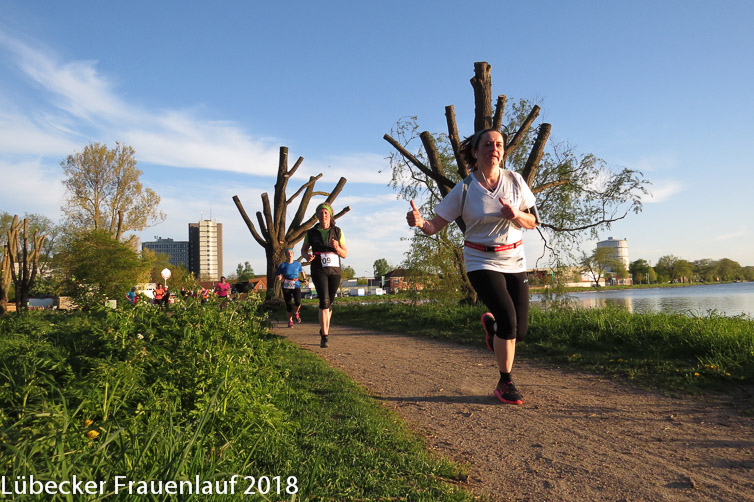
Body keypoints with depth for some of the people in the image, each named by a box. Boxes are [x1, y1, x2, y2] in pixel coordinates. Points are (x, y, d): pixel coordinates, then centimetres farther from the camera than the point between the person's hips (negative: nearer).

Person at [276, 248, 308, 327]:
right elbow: (279, 275, 2)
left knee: (298, 302, -18)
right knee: (288, 304, 2)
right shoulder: (283, 265, 1)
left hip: (296, 285, 0)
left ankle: (297, 313, 16)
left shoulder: (297, 263, 6)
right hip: (286, 286, 0)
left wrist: (304, 278, 11)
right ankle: (290, 321, 20)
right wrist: (279, 278, -20)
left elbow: (302, 271, 23)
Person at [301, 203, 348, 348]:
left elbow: (345, 254, 4)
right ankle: (324, 337, -18)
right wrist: (308, 256, -6)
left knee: (329, 302, 12)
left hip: (335, 271, 2)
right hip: (318, 271, -2)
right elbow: (303, 250, 18)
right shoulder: (311, 233, 3)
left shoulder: (338, 232, 3)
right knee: (324, 301, -19)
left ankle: (324, 329, 35)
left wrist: (337, 248, -18)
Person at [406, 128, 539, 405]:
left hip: (514, 260, 4)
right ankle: (505, 384, 2)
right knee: (508, 318, -19)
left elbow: (533, 221, 4)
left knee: (519, 330, 1)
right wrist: (420, 221, -32)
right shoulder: (464, 189, -9)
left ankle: (490, 322, 38)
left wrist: (516, 215, -18)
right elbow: (435, 225, -9)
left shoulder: (514, 180, -1)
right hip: (481, 262, -3)